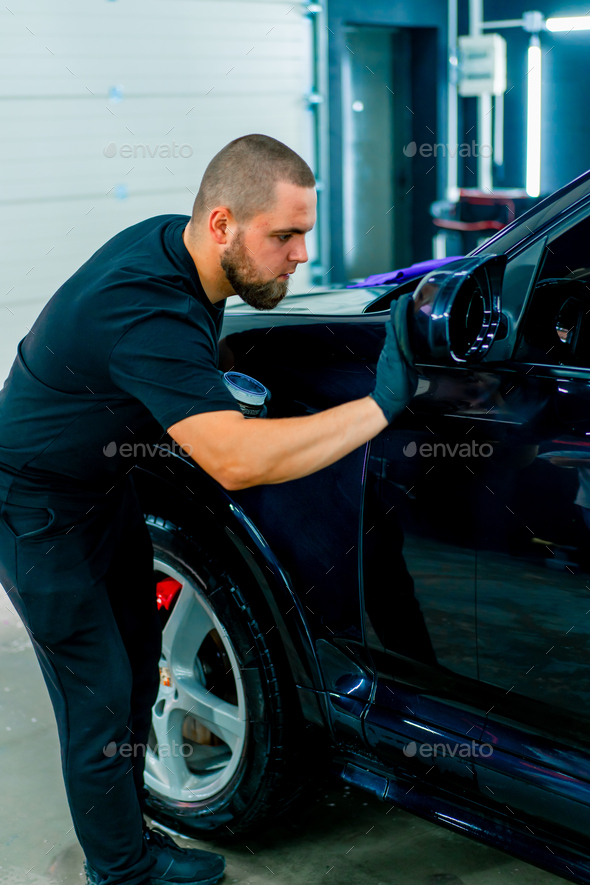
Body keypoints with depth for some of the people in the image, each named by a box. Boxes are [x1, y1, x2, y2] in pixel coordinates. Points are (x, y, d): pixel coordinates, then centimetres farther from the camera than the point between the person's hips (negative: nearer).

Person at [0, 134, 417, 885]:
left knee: (136, 674, 17)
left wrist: (215, 389, 8)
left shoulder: (178, 245, -7)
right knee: (101, 702, 0)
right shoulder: (146, 312, -37)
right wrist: (380, 404, -42)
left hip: (105, 483, 9)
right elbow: (236, 461, -45)